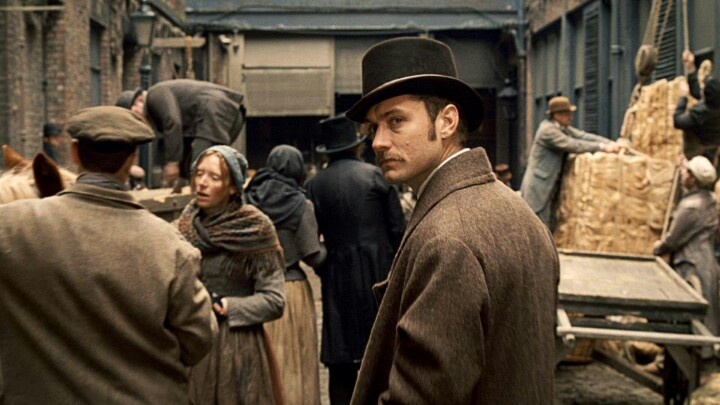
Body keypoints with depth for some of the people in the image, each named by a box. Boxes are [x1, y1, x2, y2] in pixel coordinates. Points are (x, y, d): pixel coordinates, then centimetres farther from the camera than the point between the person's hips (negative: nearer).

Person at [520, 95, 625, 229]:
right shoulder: (547, 130, -17)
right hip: (539, 189, -9)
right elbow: (572, 145, -23)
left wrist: (611, 143, -9)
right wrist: (602, 147, -21)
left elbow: (583, 136, 4)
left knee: (550, 231, 10)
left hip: (551, 189, 9)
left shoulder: (563, 128, 11)